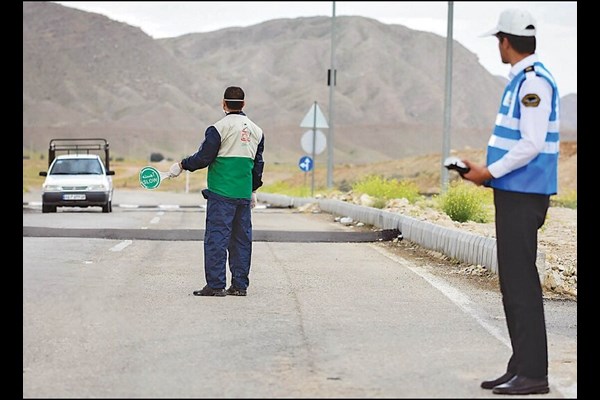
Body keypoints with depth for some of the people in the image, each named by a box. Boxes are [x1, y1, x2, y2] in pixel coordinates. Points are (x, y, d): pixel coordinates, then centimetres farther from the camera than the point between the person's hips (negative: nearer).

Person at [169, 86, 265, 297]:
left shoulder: (219, 128, -8)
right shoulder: (256, 131, 11)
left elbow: (203, 158, -10)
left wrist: (182, 165, 5)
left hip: (221, 193, -6)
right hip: (244, 195, 6)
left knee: (216, 238, -4)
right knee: (242, 239, 9)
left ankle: (215, 285, -7)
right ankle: (239, 285, 10)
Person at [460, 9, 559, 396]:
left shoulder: (534, 81, -14)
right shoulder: (522, 80, 17)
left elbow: (531, 144, -20)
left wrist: (490, 172, -14)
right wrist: (485, 169, 12)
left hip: (523, 195, -10)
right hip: (513, 192, 10)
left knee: (521, 283, -9)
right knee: (513, 283, 11)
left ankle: (533, 373, -6)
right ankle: (521, 367, 16)